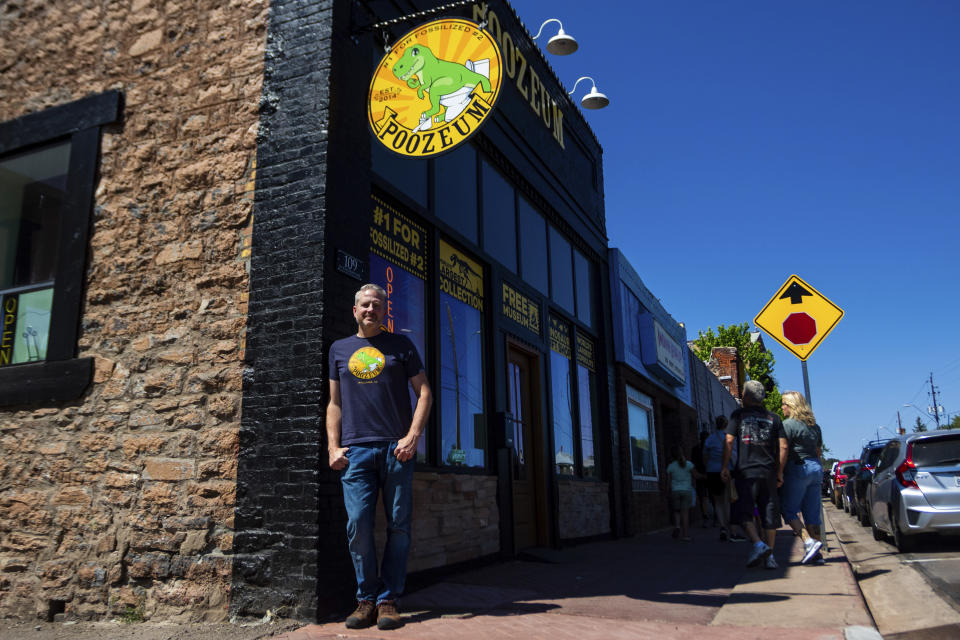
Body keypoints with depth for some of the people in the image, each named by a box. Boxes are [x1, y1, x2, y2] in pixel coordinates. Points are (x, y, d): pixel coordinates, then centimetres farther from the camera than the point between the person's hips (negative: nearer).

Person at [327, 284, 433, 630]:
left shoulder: (401, 345, 10)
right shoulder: (339, 349, 17)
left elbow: (424, 393, 6)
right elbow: (335, 403, 16)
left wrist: (412, 438, -6)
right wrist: (333, 447, 5)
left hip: (396, 448, -1)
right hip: (355, 449, 1)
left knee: (398, 526, 0)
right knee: (358, 524, -5)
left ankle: (388, 600, 11)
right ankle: (366, 599, 9)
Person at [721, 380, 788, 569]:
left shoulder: (738, 415, 2)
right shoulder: (774, 418, 10)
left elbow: (729, 441, -5)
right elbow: (783, 447, 4)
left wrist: (724, 466, 0)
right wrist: (780, 472, 11)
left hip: (746, 471, -3)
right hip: (769, 472, 3)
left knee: (744, 512, 0)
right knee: (769, 513, 8)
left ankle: (758, 545, -20)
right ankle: (769, 556, 10)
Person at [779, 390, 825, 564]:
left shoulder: (788, 424, -10)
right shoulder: (814, 425, 15)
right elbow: (818, 451, 20)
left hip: (797, 468, -8)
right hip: (816, 468, 8)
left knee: (788, 509, -1)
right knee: (812, 512, 9)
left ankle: (809, 542, -15)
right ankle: (815, 552, 8)